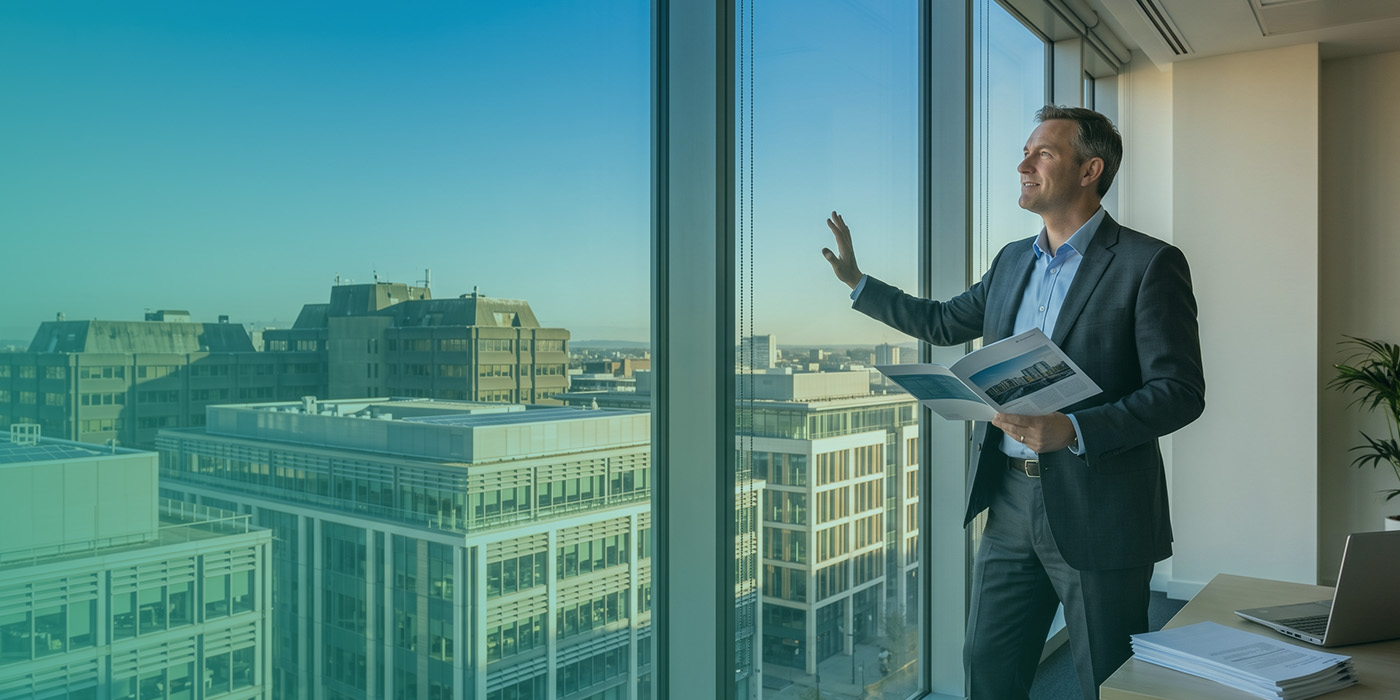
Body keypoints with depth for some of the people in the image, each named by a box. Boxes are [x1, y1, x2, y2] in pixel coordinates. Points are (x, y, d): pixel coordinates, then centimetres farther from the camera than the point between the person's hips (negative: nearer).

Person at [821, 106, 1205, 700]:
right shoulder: (1012, 261, 12)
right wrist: (855, 281, 20)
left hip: (1095, 511, -6)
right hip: (1010, 500, 6)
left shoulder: (1148, 263, -9)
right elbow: (943, 322, 24)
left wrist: (1071, 430, -26)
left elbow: (1180, 392, -13)